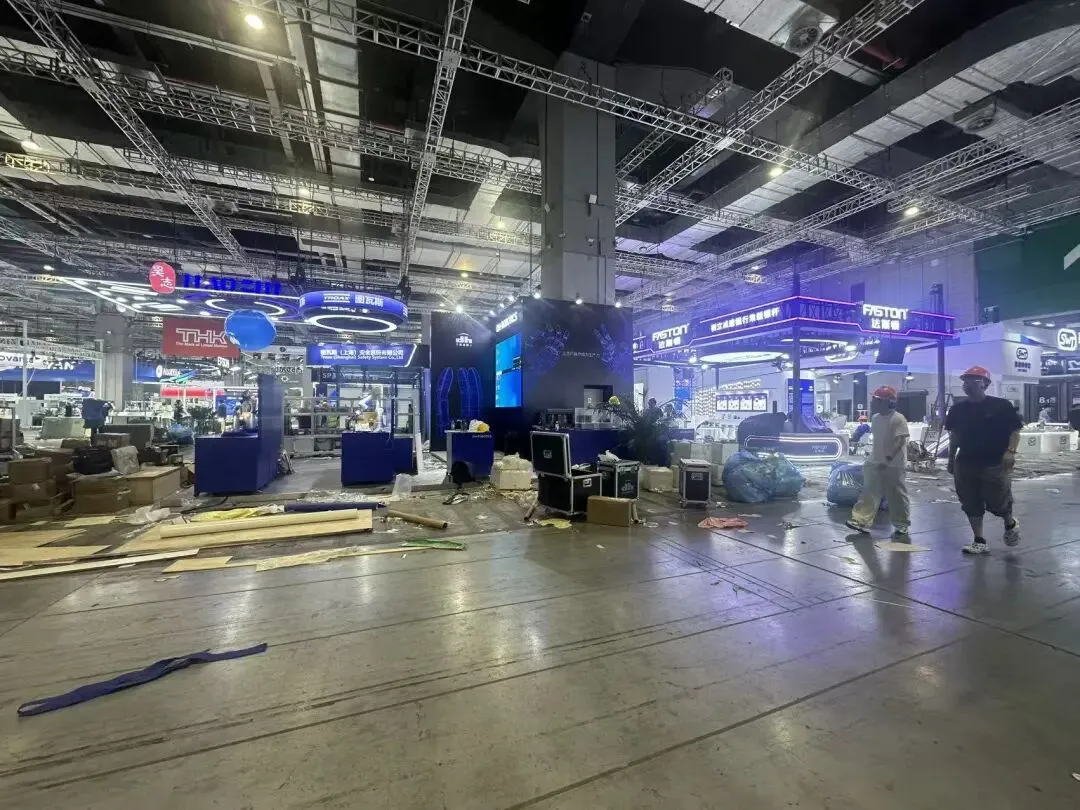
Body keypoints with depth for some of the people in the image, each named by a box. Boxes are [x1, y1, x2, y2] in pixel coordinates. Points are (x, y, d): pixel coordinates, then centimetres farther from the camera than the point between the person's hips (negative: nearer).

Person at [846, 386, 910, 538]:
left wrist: (888, 458, -26)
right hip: (875, 463, 7)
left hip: (893, 465, -7)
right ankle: (862, 521, 7)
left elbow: (901, 441, -21)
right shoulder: (876, 418, 9)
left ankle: (902, 525, 21)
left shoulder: (898, 419, -15)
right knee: (869, 492, 5)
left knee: (897, 495, 6)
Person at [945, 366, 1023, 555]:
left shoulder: (1001, 405, -4)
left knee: (997, 503, 1)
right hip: (965, 464, 4)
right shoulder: (957, 409, 7)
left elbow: (1015, 431, -3)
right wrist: (951, 458, 12)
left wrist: (1011, 451, -16)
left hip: (994, 464, -4)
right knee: (971, 504, 6)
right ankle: (979, 541, 15)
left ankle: (1011, 524, 35)